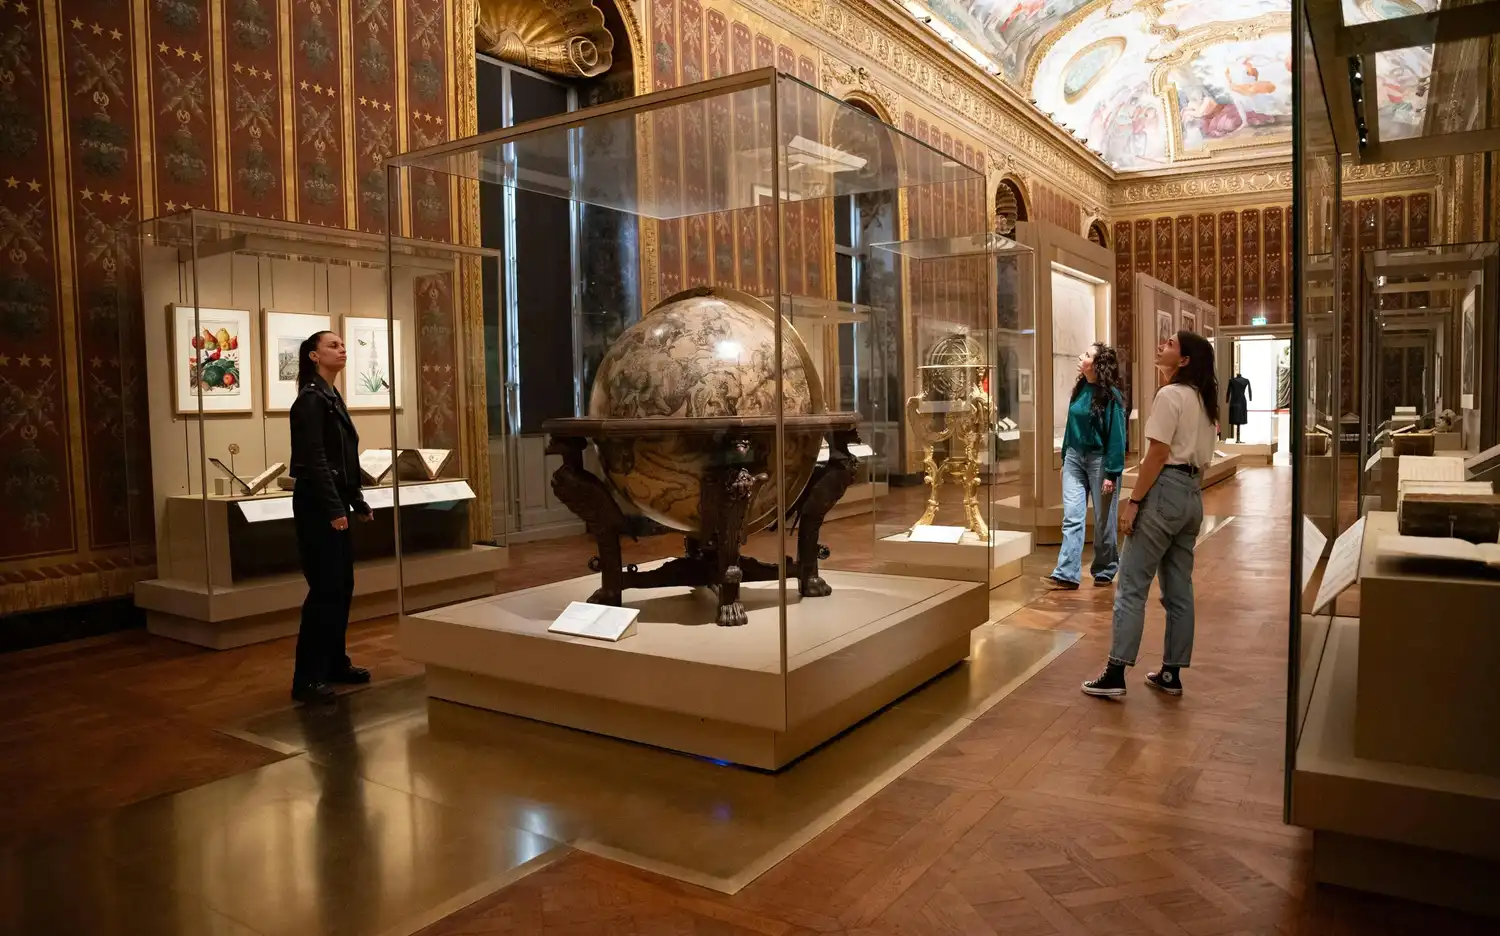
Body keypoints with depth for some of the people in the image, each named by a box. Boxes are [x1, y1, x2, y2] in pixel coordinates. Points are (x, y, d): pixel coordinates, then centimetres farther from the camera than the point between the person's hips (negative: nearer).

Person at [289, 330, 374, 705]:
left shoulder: (332, 398, 16)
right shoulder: (311, 399, -12)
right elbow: (314, 459, -19)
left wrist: (357, 502, 19)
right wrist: (333, 508, -23)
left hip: (335, 505, 10)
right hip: (317, 507, -9)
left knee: (343, 586, 13)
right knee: (324, 589, -8)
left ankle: (335, 663, 24)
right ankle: (306, 678, -2)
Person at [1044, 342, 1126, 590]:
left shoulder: (1110, 395, -13)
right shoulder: (1080, 389, 6)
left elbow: (1116, 436, -14)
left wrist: (1111, 473, -16)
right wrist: (1065, 459, 12)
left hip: (1099, 460, -5)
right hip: (1074, 458, 6)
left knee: (1103, 520, 8)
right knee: (1071, 517, -1)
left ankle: (1104, 571, 23)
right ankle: (1067, 573, -3)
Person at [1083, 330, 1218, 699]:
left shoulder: (1170, 395, -12)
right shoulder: (1204, 399, 16)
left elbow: (1158, 454, -17)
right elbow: (1201, 456, 16)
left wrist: (1133, 501, -15)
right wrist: (1192, 491, 19)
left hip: (1166, 490, -9)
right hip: (1193, 494, 9)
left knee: (1131, 586, -7)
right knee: (1179, 590, 11)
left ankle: (1115, 674, -7)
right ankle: (1171, 674, 16)